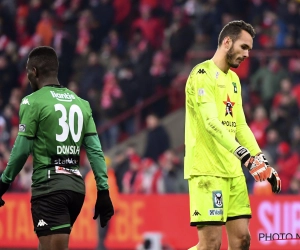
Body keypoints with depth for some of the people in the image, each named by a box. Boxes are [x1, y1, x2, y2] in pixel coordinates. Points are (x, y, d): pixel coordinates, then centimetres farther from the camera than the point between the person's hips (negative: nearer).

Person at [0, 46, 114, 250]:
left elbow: (22, 150, -6)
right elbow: (95, 150, 7)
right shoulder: (81, 103, 13)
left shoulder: (33, 102, -4)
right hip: (76, 185, 7)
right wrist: (103, 191, 8)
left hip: (49, 186, -7)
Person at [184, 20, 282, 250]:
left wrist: (263, 161, 9)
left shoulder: (233, 79, 18)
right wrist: (247, 157, -30)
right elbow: (211, 123, -22)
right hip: (207, 169, -8)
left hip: (232, 170, 8)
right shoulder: (203, 74, -10)